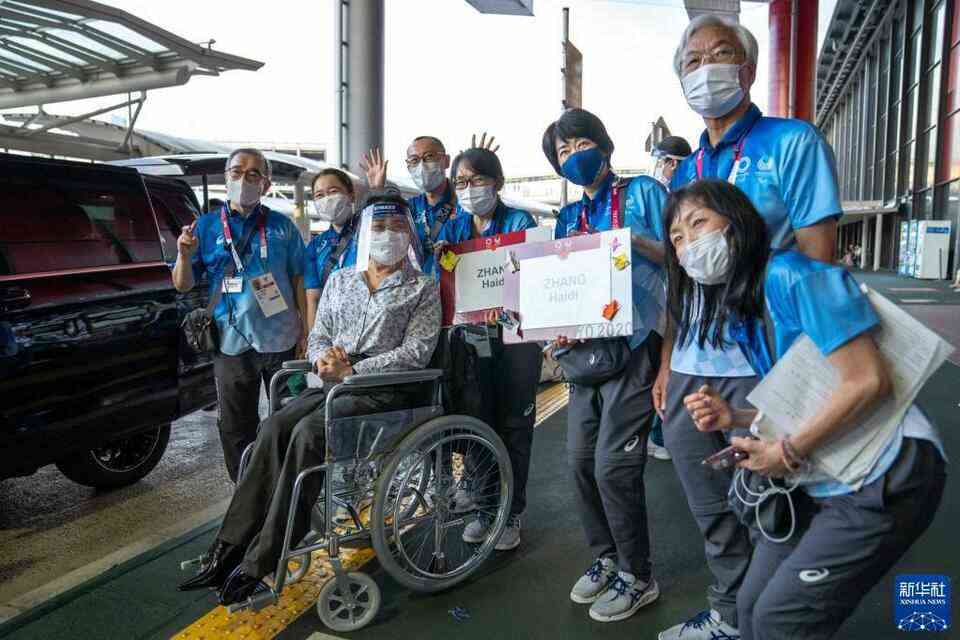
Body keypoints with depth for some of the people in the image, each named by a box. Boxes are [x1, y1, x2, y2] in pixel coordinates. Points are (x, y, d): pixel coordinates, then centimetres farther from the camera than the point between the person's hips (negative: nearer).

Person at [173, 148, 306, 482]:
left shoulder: (282, 226, 5)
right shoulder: (206, 226, 6)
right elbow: (183, 285, 5)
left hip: (282, 340, 0)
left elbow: (299, 279, 6)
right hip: (232, 344, 1)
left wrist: (307, 330, -2)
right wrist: (184, 256, -16)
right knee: (236, 429, 10)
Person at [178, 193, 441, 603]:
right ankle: (228, 552, -17)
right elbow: (317, 335, 18)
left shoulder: (423, 288, 4)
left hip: (383, 389, -5)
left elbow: (416, 352, -8)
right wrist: (323, 358, -7)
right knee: (273, 428, -22)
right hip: (331, 384, 5)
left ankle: (259, 563, -23)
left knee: (308, 433, -29)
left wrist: (352, 370, -15)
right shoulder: (340, 280, 19)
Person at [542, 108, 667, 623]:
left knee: (613, 465, -8)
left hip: (635, 345, -6)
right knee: (581, 460, 8)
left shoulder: (643, 192, 1)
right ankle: (606, 558, 28)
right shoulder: (567, 217, 17)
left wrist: (633, 238, -19)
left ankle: (637, 577, 13)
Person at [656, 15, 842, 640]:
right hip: (690, 369, 6)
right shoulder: (686, 170, 12)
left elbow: (817, 265, -11)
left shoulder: (793, 143, -5)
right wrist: (667, 363, 11)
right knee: (714, 513, 17)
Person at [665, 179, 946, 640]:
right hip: (826, 483, 8)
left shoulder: (792, 275, -19)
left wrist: (789, 453, -17)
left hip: (885, 477, -8)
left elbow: (869, 382, -24)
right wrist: (734, 417, -2)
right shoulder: (733, 310, 8)